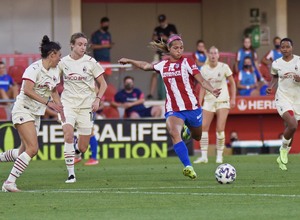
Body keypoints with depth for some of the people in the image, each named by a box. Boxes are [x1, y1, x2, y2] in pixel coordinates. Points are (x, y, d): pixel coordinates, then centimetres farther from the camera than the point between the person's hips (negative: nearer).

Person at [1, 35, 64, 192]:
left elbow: (54, 91, 26)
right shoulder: (35, 68, -15)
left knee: (25, 151, 6)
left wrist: (60, 109, 19)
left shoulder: (55, 71, 10)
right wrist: (47, 102, -29)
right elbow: (27, 90, -27)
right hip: (23, 110, -9)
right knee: (33, 148, -19)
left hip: (36, 114, 9)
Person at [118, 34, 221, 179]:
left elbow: (202, 81, -12)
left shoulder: (187, 62, -4)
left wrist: (212, 90, -31)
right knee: (174, 133, -27)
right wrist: (129, 61, 38)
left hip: (191, 107, -1)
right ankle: (188, 167, -33)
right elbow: (146, 66, 30)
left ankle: (188, 131, 55)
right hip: (173, 110, 1)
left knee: (197, 137, 16)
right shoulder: (163, 65, 8)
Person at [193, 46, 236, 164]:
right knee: (203, 127, -6)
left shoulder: (224, 67, -5)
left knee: (220, 129, -10)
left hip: (222, 101, -3)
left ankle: (219, 156, 1)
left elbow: (232, 83, 4)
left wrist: (233, 99, -3)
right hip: (209, 100, 3)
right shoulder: (204, 69, 2)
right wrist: (199, 103, 1)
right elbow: (203, 88, 7)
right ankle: (204, 156, -1)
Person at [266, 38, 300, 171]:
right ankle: (283, 149, 1)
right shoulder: (276, 64, 1)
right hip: (283, 98, -2)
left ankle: (282, 158, 26)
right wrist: (271, 87, 1)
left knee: (289, 131, 7)